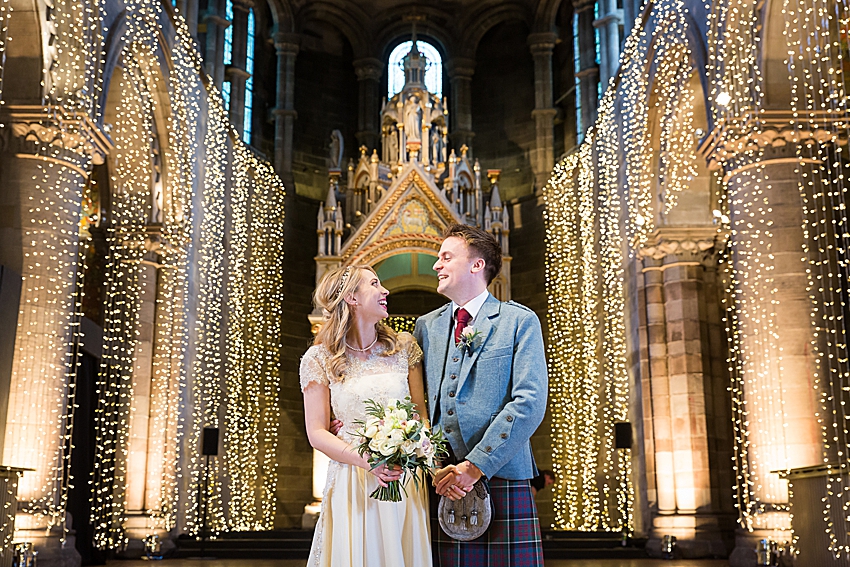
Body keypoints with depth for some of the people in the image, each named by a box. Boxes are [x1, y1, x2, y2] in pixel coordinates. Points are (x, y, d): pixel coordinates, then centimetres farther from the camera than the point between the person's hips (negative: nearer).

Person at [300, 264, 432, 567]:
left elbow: (421, 414, 8)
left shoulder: (404, 346, 6)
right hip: (353, 481, -2)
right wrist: (368, 462, -18)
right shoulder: (320, 358, -2)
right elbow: (317, 433, -3)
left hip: (407, 479, 3)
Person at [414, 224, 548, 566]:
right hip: (440, 485, 3)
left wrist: (476, 466, -13)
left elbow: (529, 403, -8)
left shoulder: (520, 321, 2)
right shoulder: (426, 326, 15)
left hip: (501, 480, -3)